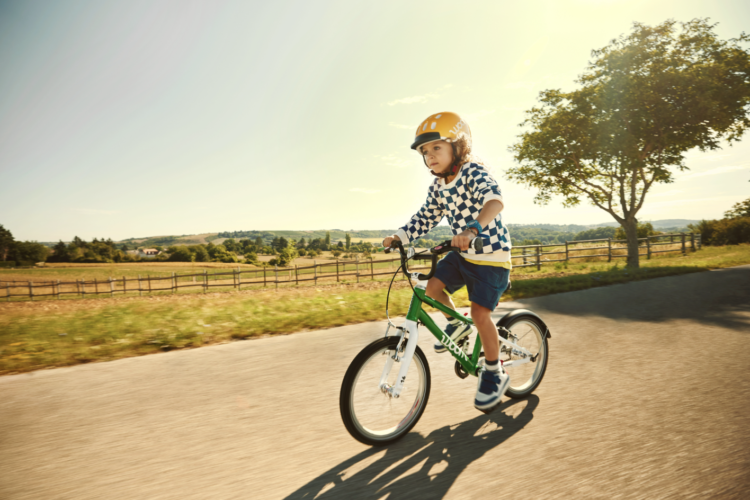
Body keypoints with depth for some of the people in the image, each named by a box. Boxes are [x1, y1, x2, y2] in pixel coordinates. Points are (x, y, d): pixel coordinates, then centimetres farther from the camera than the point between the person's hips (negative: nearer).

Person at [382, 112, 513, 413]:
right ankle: (456, 325, 21)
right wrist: (398, 237, -5)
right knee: (430, 287, -8)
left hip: (491, 255, -7)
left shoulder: (473, 173, -20)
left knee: (479, 312, -12)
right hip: (463, 254, 7)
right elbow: (425, 219, 9)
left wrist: (473, 229, -57)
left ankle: (494, 374, 9)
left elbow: (494, 199, -40)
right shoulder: (438, 187, 3)